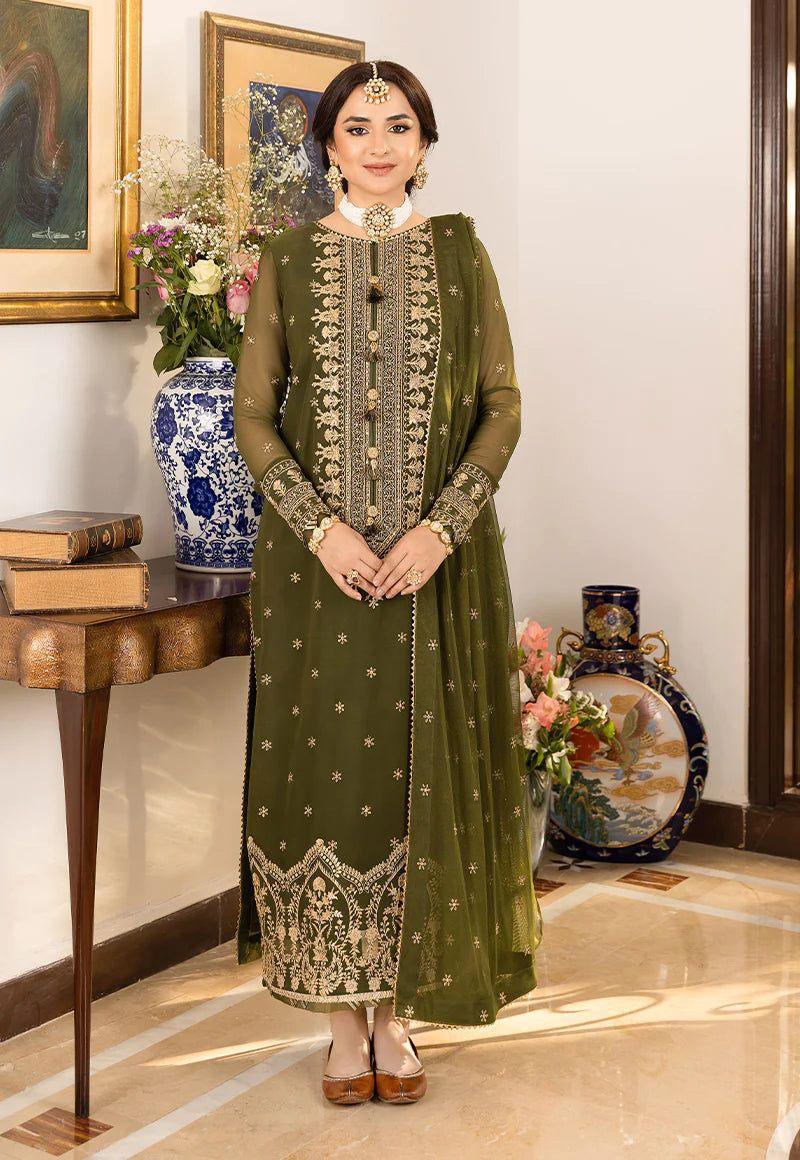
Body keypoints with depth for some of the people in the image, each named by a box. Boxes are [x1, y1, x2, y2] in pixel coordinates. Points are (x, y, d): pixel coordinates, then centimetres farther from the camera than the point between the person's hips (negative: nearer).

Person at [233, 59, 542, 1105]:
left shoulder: (460, 252, 5)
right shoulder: (288, 260, 5)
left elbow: (502, 406, 1)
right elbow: (253, 416, 1)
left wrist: (442, 524, -12)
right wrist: (321, 526, -13)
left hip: (439, 556, 0)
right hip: (316, 557, 0)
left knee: (424, 773, 3)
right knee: (325, 768, 2)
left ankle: (400, 1011, 19)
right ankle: (345, 1017, 17)